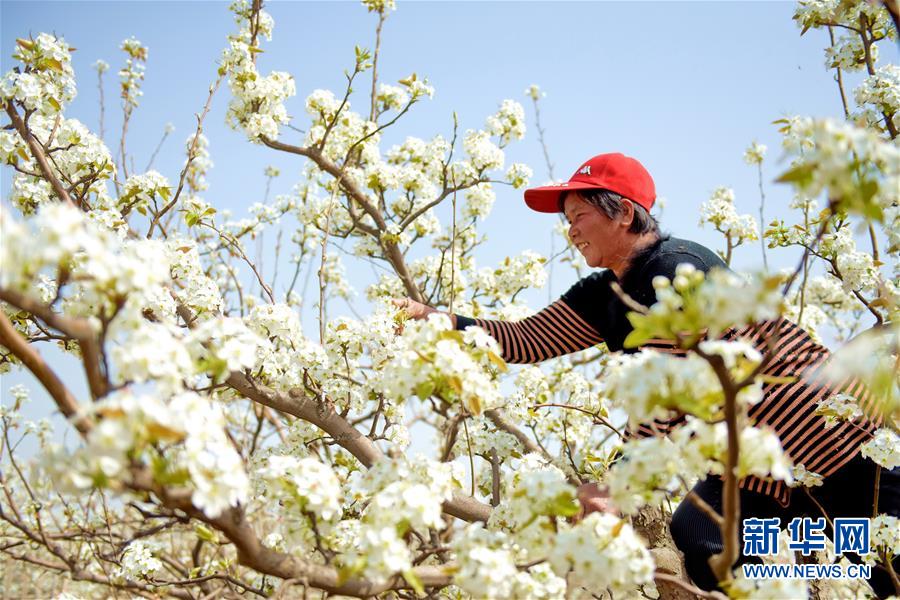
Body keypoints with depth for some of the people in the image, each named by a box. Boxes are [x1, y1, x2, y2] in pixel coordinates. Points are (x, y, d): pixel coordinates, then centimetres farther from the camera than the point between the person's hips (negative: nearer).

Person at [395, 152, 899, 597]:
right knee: (699, 537, -3)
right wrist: (433, 319, -6)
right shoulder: (602, 296, 5)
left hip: (825, 423, -8)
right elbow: (526, 340, 2)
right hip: (755, 458, 9)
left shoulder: (676, 268, -22)